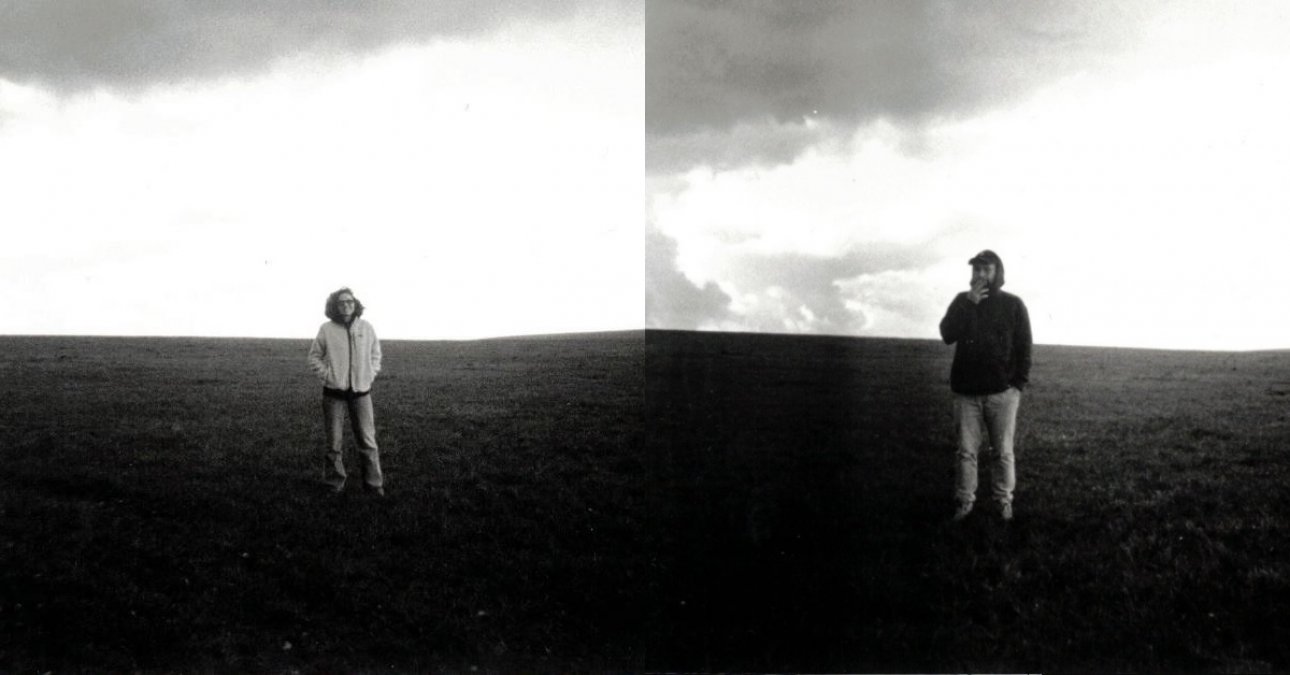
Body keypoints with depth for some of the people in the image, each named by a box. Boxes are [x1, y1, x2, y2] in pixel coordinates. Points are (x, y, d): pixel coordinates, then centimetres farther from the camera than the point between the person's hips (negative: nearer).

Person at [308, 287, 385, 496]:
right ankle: (335, 484, 16)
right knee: (334, 442, 5)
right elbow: (314, 357, 7)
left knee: (367, 440, 3)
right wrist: (326, 375, -4)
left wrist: (370, 375, 5)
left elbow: (375, 353, 15)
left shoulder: (366, 327, 2)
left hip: (361, 393, 1)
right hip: (334, 393, -1)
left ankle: (374, 483, 12)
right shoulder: (327, 329, -3)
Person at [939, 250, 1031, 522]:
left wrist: (1019, 384, -6)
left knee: (1004, 452, 2)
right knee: (966, 451, 3)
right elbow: (947, 335, -7)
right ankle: (965, 501, 11)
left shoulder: (1013, 304, 3)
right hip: (967, 392, 1)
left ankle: (1004, 500, 13)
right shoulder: (962, 301, 8)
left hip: (1002, 392, -1)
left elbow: (1024, 348, 3)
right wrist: (969, 304, -15)